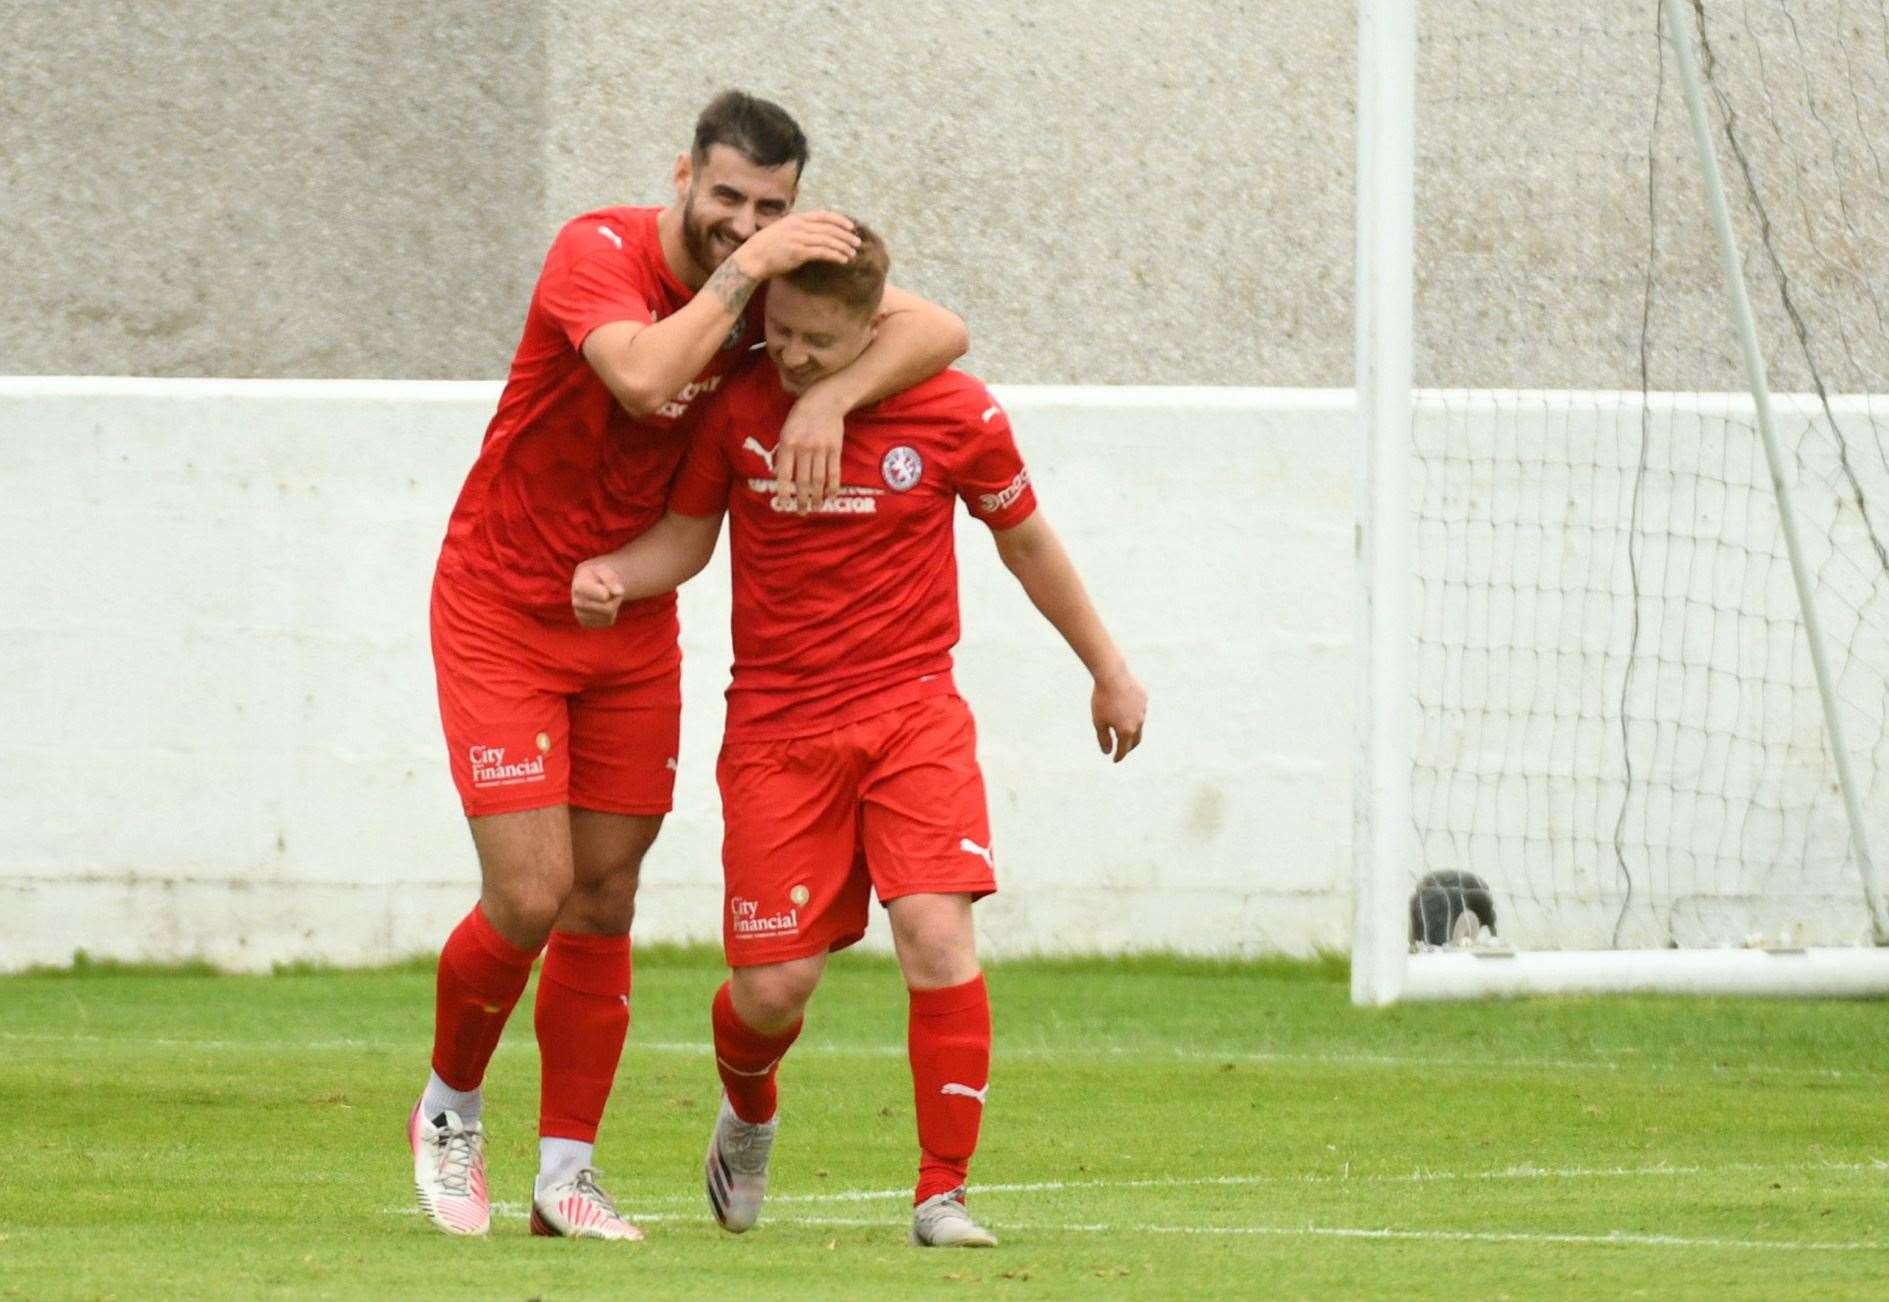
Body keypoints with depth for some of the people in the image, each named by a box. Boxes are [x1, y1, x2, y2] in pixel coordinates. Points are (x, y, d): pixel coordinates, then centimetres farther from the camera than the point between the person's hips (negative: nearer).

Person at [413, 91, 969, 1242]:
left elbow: (939, 332, -12)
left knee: (603, 906, 5)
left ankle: (567, 1171, 13)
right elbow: (645, 375, -40)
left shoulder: (779, 276, -4)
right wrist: (742, 274, -34)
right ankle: (449, 1112, 15)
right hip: (502, 612, -5)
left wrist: (833, 393, -27)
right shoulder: (600, 253, -20)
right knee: (529, 899, -11)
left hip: (631, 623, 5)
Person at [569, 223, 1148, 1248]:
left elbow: (1026, 542, 9)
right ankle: (748, 1119, 35)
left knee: (936, 934, -20)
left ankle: (942, 1194, -8)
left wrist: (1109, 671, 19)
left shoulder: (956, 415, -6)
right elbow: (687, 536, 6)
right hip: (776, 727, 1)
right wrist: (610, 574, -16)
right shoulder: (738, 409, -5)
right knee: (773, 986, -3)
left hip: (911, 711, -1)